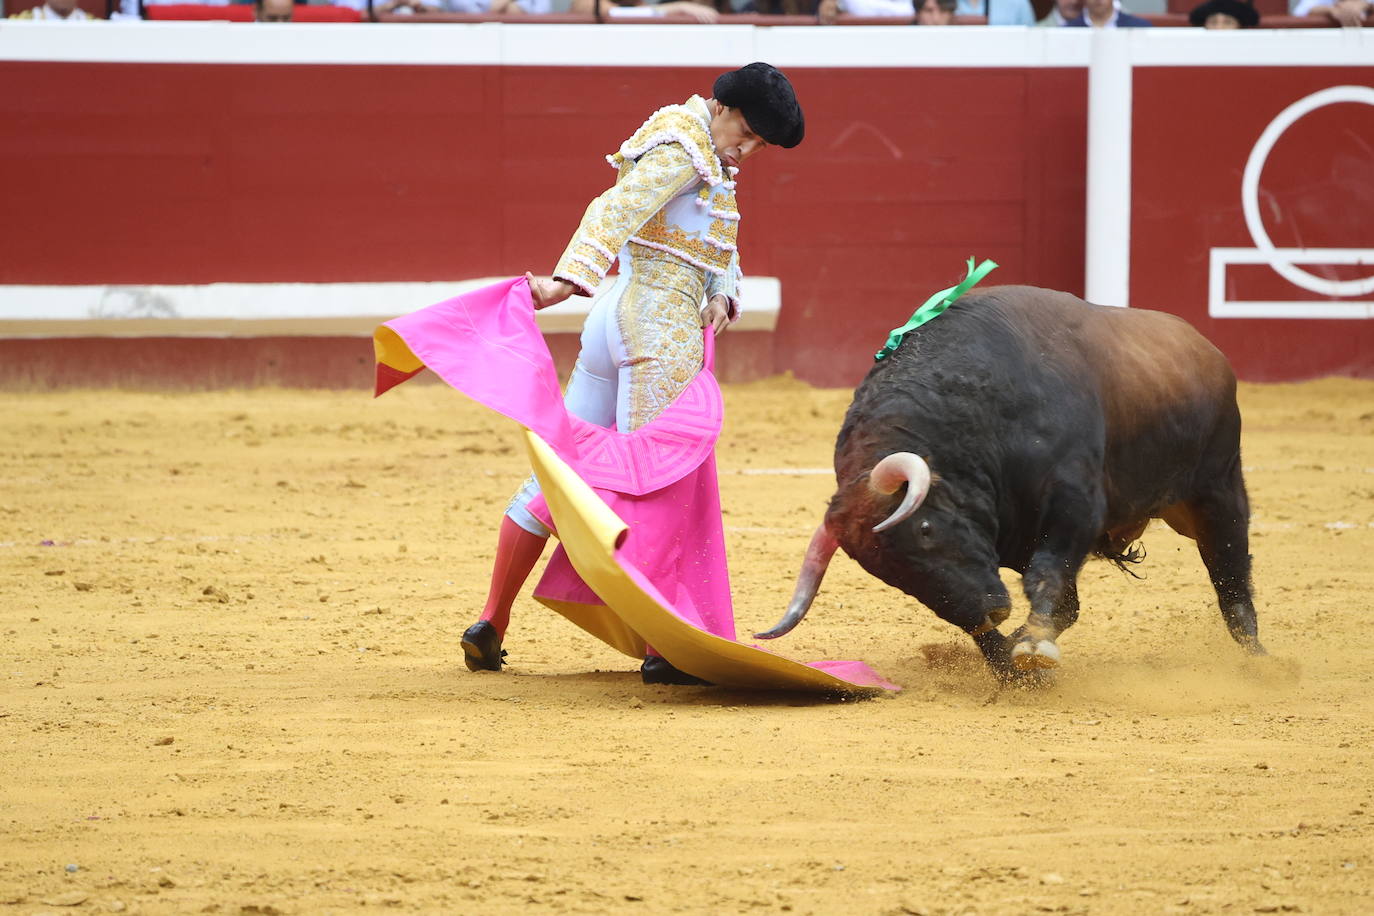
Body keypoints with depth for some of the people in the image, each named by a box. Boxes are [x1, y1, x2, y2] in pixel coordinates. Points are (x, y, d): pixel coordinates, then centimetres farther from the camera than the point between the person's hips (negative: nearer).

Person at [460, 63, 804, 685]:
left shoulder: (710, 159, 22)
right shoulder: (683, 151, -10)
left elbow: (723, 250, 20)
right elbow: (616, 210, -24)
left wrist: (720, 296, -2)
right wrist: (568, 281, -37)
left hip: (615, 315, 10)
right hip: (664, 327, -10)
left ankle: (490, 625, 16)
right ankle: (662, 651, -9)